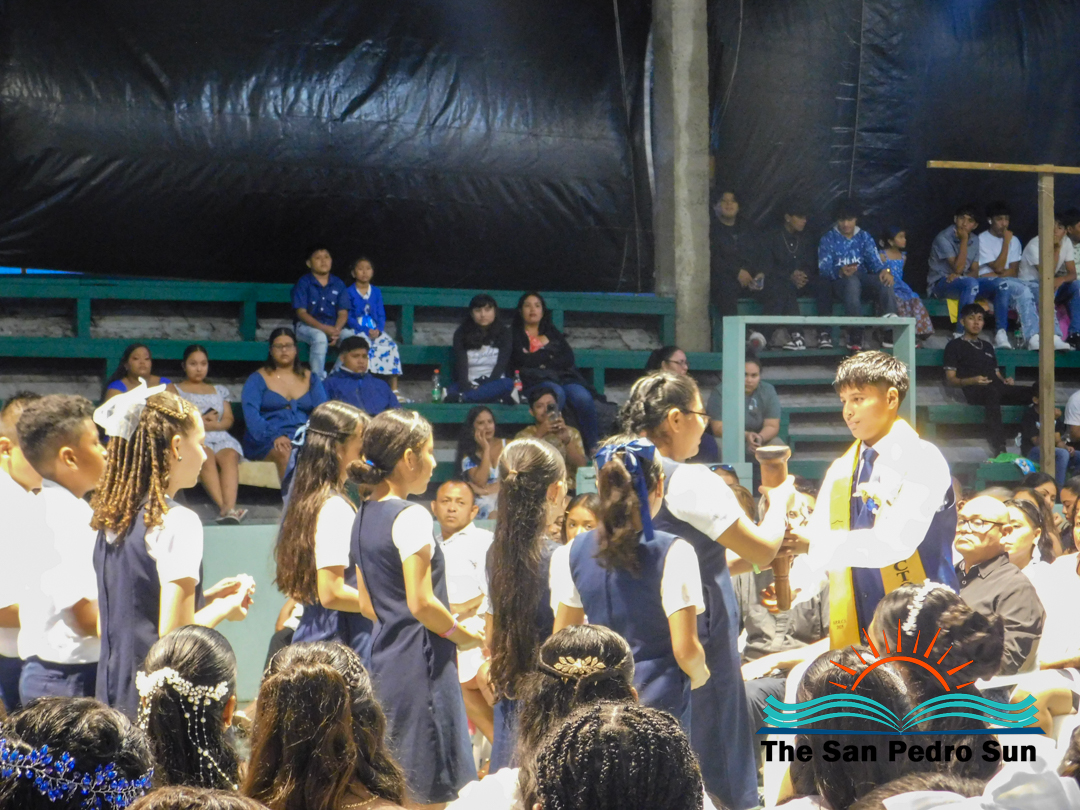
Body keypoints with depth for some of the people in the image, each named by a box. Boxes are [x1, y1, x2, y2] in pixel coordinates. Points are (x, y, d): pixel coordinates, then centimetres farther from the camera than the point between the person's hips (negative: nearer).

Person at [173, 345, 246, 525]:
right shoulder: (176, 390, 21)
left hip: (220, 437, 3)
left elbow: (229, 419, 16)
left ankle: (229, 507, -55)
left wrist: (215, 424, -6)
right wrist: (198, 421, -5)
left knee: (230, 456, -34)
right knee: (206, 457, -38)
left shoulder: (219, 391, 30)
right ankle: (223, 507, -54)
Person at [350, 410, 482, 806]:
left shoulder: (364, 516, 12)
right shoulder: (411, 517, -14)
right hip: (420, 660, -9)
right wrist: (465, 636, -3)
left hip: (384, 652, 9)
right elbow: (421, 603, -19)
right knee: (429, 788, -6)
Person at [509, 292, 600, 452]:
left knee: (583, 398, -30)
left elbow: (569, 358, 11)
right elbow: (521, 360, -3)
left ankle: (593, 448, -28)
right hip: (534, 380, -3)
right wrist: (549, 354, 6)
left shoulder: (552, 333, 28)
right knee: (556, 393, -38)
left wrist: (542, 362, -4)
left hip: (562, 377, 3)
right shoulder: (515, 335, 17)